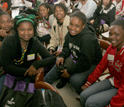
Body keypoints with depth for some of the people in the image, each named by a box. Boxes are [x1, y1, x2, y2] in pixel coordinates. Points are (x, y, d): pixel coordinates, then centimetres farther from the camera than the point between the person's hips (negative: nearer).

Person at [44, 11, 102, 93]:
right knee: (58, 65, 3)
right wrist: (62, 56, -6)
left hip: (91, 64, -8)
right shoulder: (71, 33, -6)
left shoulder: (88, 39, -32)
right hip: (76, 59, 8)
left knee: (75, 80, -29)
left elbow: (85, 63, -29)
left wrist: (69, 71, -20)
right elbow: (67, 46, 14)